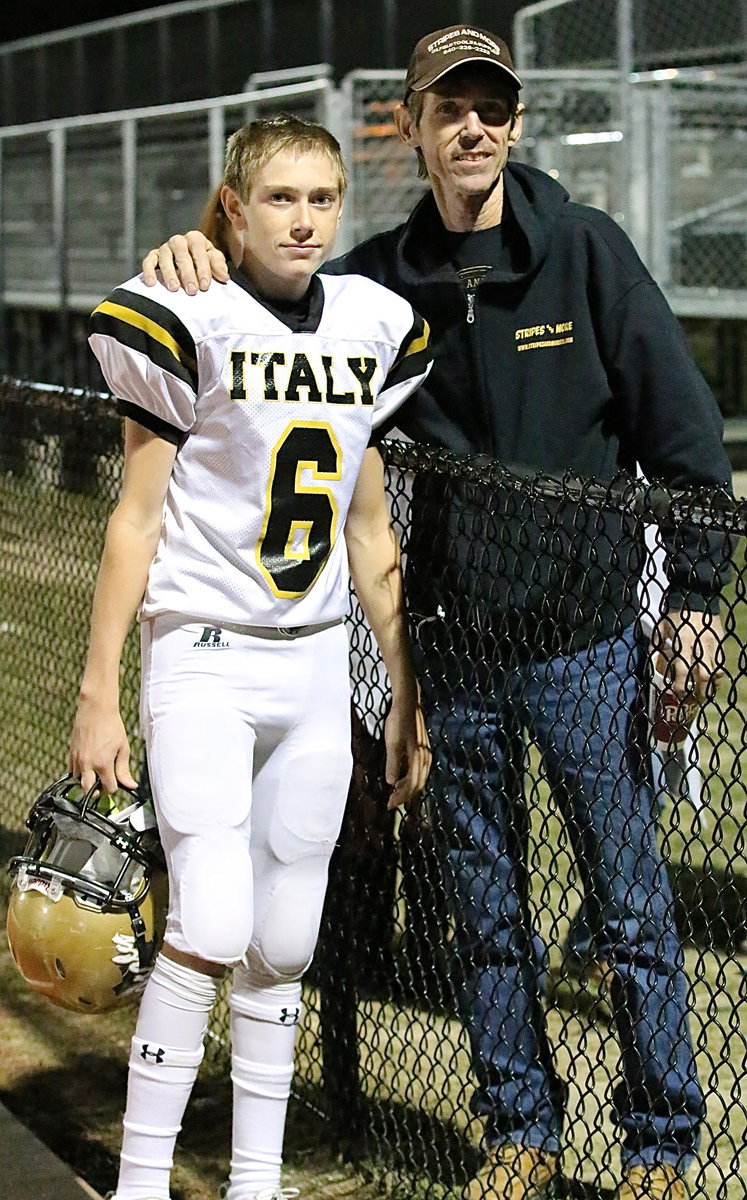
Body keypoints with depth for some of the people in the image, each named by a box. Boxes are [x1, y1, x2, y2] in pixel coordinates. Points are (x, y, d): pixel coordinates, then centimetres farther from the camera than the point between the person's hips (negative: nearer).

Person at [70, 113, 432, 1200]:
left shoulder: (374, 329, 7)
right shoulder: (194, 322, -7)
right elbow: (136, 518, -6)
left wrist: (407, 696, 14)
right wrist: (97, 694, -10)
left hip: (317, 670, 5)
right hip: (203, 660, -4)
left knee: (284, 950, 7)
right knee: (209, 929, -16)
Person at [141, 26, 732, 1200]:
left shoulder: (585, 248, -5)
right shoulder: (383, 278, 3)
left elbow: (681, 424, -4)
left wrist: (695, 591, -8)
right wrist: (193, 260, -10)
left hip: (585, 633, -3)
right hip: (455, 648, 3)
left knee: (632, 907, 2)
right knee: (488, 914, 13)